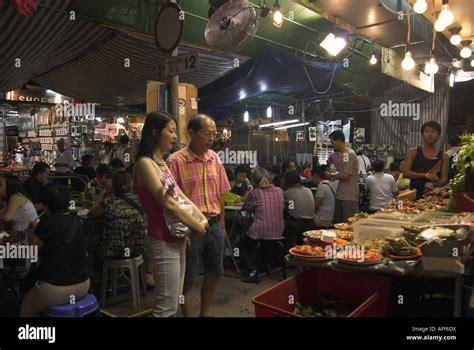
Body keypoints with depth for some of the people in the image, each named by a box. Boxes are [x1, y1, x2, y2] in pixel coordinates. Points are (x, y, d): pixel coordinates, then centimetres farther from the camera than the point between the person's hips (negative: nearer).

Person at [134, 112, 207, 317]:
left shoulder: (162, 163, 13)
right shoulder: (145, 163, -15)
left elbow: (181, 196, 13)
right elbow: (168, 204, -20)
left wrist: (202, 218, -2)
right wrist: (197, 227, -11)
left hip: (177, 239, 9)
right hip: (164, 242, -9)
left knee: (174, 301, 18)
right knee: (167, 306, -2)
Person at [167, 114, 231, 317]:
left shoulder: (215, 158, 5)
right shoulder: (176, 161, -14)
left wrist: (222, 224, 13)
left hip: (214, 225, 6)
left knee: (214, 273, 19)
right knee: (189, 279, 8)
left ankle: (206, 312, 40)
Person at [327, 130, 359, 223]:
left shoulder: (349, 154, -14)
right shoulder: (340, 154, 15)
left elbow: (345, 175, -19)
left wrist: (331, 176, -5)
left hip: (349, 196, -9)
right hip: (340, 195, 9)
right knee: (337, 222, 12)